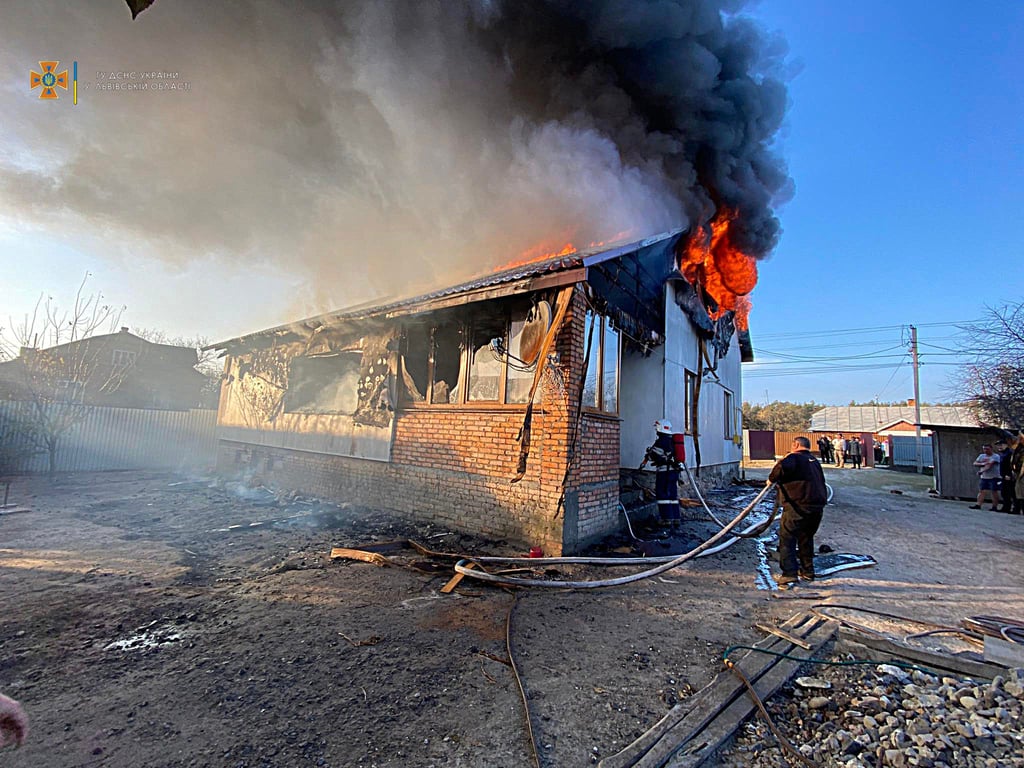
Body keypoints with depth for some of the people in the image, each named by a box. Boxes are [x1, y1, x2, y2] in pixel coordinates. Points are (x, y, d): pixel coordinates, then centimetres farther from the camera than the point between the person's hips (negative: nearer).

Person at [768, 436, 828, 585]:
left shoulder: (794, 457, -8)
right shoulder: (814, 460, 18)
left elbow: (783, 467, -29)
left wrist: (772, 479, -15)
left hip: (798, 506, -8)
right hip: (818, 506, 8)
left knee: (786, 538, -2)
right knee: (806, 538, 22)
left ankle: (789, 573, -8)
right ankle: (808, 571, 28)